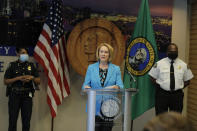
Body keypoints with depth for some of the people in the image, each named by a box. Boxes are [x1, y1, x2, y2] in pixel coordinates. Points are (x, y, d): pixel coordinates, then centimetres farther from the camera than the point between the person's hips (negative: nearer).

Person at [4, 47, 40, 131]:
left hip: (27, 95, 2)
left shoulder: (31, 66, 12)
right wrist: (18, 78, -10)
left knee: (26, 120, 2)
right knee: (13, 119, -4)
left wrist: (32, 78, -7)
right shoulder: (12, 65, 5)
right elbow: (5, 81, 1)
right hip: (14, 95, -2)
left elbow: (38, 81, 13)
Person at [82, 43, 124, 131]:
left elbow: (121, 86, 0)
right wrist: (86, 87, -19)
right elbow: (85, 85, 5)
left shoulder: (116, 69, 7)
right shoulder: (91, 68, 8)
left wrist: (116, 87, -22)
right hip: (95, 107, 0)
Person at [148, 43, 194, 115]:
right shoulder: (159, 63, 1)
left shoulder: (183, 65, 5)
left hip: (177, 95, 2)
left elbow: (187, 80, 12)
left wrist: (180, 87, -1)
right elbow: (153, 77, 6)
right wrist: (159, 86, -5)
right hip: (162, 94, -1)